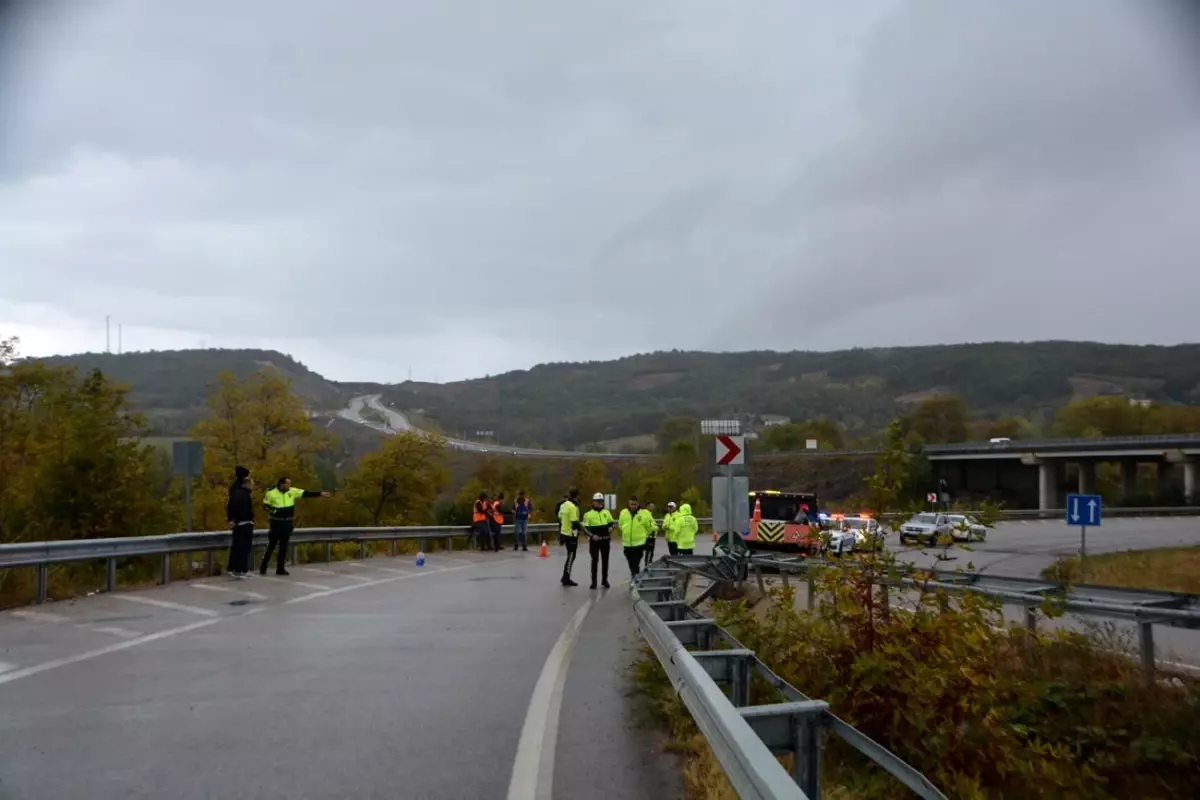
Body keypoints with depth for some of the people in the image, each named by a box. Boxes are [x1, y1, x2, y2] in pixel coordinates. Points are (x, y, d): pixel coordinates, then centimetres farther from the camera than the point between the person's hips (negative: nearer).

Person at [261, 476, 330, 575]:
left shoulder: (292, 491, -1)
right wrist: (273, 511, -15)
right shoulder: (272, 494, -11)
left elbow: (306, 493, -2)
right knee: (271, 546, -2)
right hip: (276, 523, -4)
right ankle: (263, 567, 11)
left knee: (284, 546, 8)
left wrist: (320, 493, -7)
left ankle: (280, 568, 15)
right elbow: (265, 505, 0)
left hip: (288, 523, 4)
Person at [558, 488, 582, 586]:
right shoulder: (572, 507, -20)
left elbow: (560, 518, 14)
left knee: (570, 555, 18)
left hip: (564, 533, 9)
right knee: (571, 556, 1)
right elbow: (575, 522, -23)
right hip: (571, 534, -9)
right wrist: (581, 529, -8)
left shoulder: (563, 504, 7)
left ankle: (565, 577, 22)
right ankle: (566, 579, 5)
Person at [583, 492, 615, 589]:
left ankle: (604, 580, 23)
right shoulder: (588, 514, -6)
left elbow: (612, 523, 15)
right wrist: (592, 535, -21)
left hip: (605, 540, 3)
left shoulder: (606, 512, 6)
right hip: (594, 541, -3)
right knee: (595, 560, -2)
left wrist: (611, 528, -8)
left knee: (605, 560, 10)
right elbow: (585, 528, -8)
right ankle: (594, 581, 8)